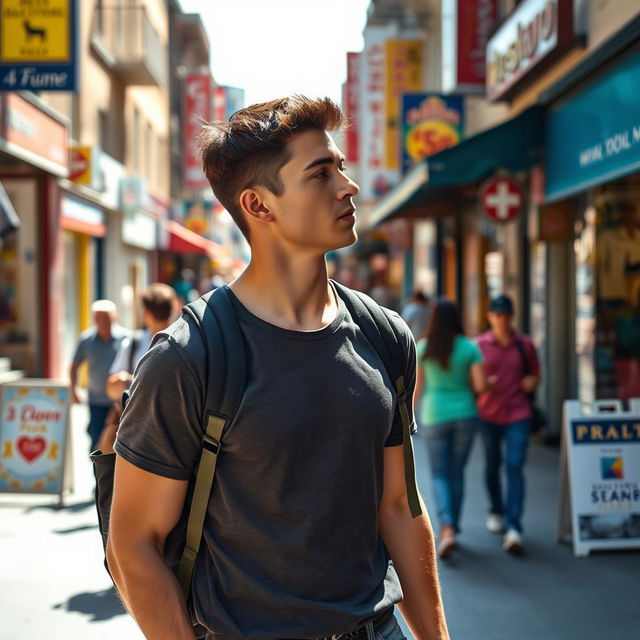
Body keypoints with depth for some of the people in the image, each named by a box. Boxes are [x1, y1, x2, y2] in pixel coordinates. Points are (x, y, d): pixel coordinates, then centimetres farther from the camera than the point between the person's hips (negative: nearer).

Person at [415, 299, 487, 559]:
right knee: (457, 473, 14)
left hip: (435, 417, -1)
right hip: (464, 415, 1)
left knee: (439, 475, 6)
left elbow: (417, 386, 0)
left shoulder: (422, 348, -5)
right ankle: (452, 528, 21)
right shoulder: (470, 347, -5)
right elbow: (480, 385, -8)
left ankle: (447, 528, -14)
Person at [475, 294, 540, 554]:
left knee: (515, 467, -11)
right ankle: (496, 511, 39)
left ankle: (513, 528, -15)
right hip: (488, 414, 1)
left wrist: (532, 381, -6)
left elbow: (535, 374, 16)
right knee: (492, 466, 14)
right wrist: (484, 384, -16)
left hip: (518, 415, -1)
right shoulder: (479, 345, 0)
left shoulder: (525, 344, 4)